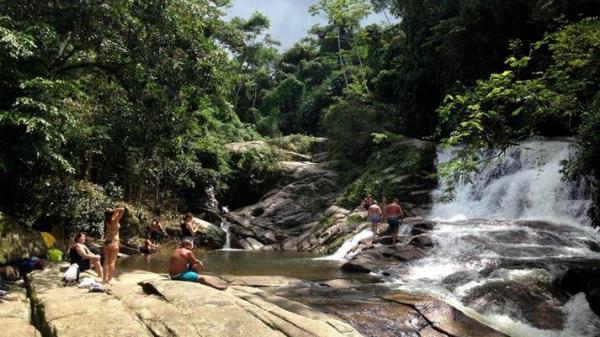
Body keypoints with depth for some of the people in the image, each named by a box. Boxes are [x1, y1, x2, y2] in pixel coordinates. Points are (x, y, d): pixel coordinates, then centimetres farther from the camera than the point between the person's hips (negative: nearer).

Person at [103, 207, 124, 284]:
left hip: (106, 242, 7)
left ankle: (104, 278, 14)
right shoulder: (114, 221, -14)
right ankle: (109, 279, -2)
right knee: (112, 262, -2)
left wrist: (109, 211, 13)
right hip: (113, 242, -7)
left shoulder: (107, 221, 3)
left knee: (106, 261, 11)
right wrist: (114, 210, -10)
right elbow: (122, 210, -18)